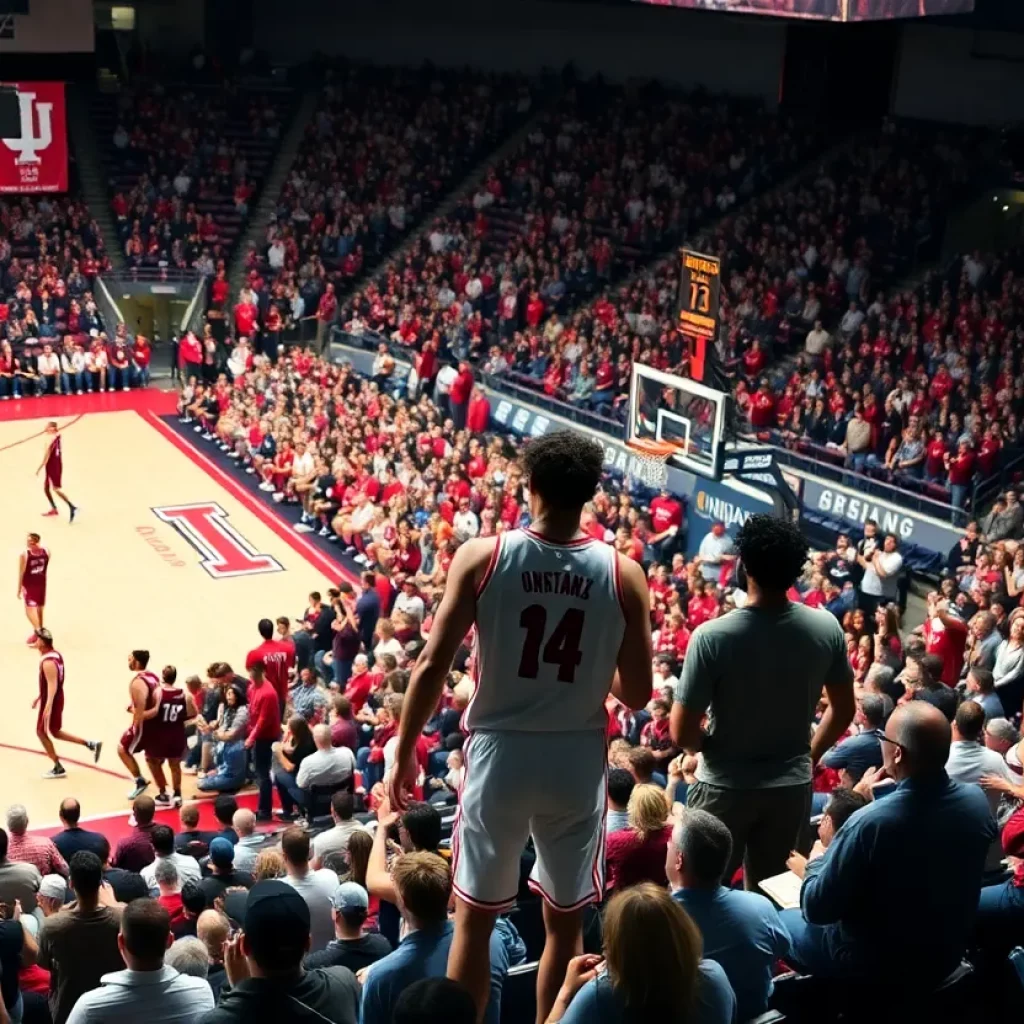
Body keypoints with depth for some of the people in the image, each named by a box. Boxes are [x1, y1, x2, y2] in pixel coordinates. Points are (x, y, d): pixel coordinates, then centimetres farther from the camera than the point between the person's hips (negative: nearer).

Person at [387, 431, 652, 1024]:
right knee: (565, 922, 17)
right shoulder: (624, 574, -7)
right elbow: (637, 693, -3)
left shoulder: (481, 557, -10)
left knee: (475, 917, 15)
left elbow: (432, 669, -8)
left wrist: (405, 752, 4)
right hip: (578, 759, 1)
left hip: (501, 754, 0)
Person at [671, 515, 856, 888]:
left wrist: (712, 748, 4)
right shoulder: (826, 628, -10)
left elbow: (682, 733, -17)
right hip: (792, 786, 4)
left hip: (726, 787, -3)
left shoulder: (712, 636, -22)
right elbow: (844, 710, 4)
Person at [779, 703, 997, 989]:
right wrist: (876, 804, 6)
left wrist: (816, 863, -2)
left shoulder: (869, 824, -34)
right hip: (947, 958, 6)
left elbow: (817, 909, -20)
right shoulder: (977, 801, -16)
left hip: (877, 968, -6)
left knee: (781, 921, 19)